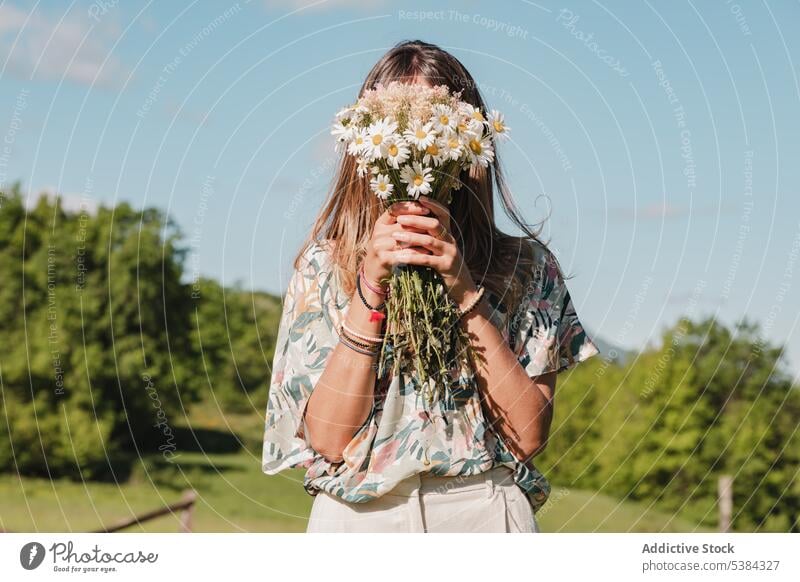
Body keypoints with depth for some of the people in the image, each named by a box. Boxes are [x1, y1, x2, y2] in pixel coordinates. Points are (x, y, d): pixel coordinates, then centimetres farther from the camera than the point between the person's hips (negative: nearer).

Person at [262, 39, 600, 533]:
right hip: (356, 516, 0)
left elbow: (529, 436, -7)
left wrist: (465, 290, -13)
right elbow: (327, 438, -8)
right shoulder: (325, 264, 1)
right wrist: (371, 284, -14)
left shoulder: (525, 265, 1)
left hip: (485, 512, 0)